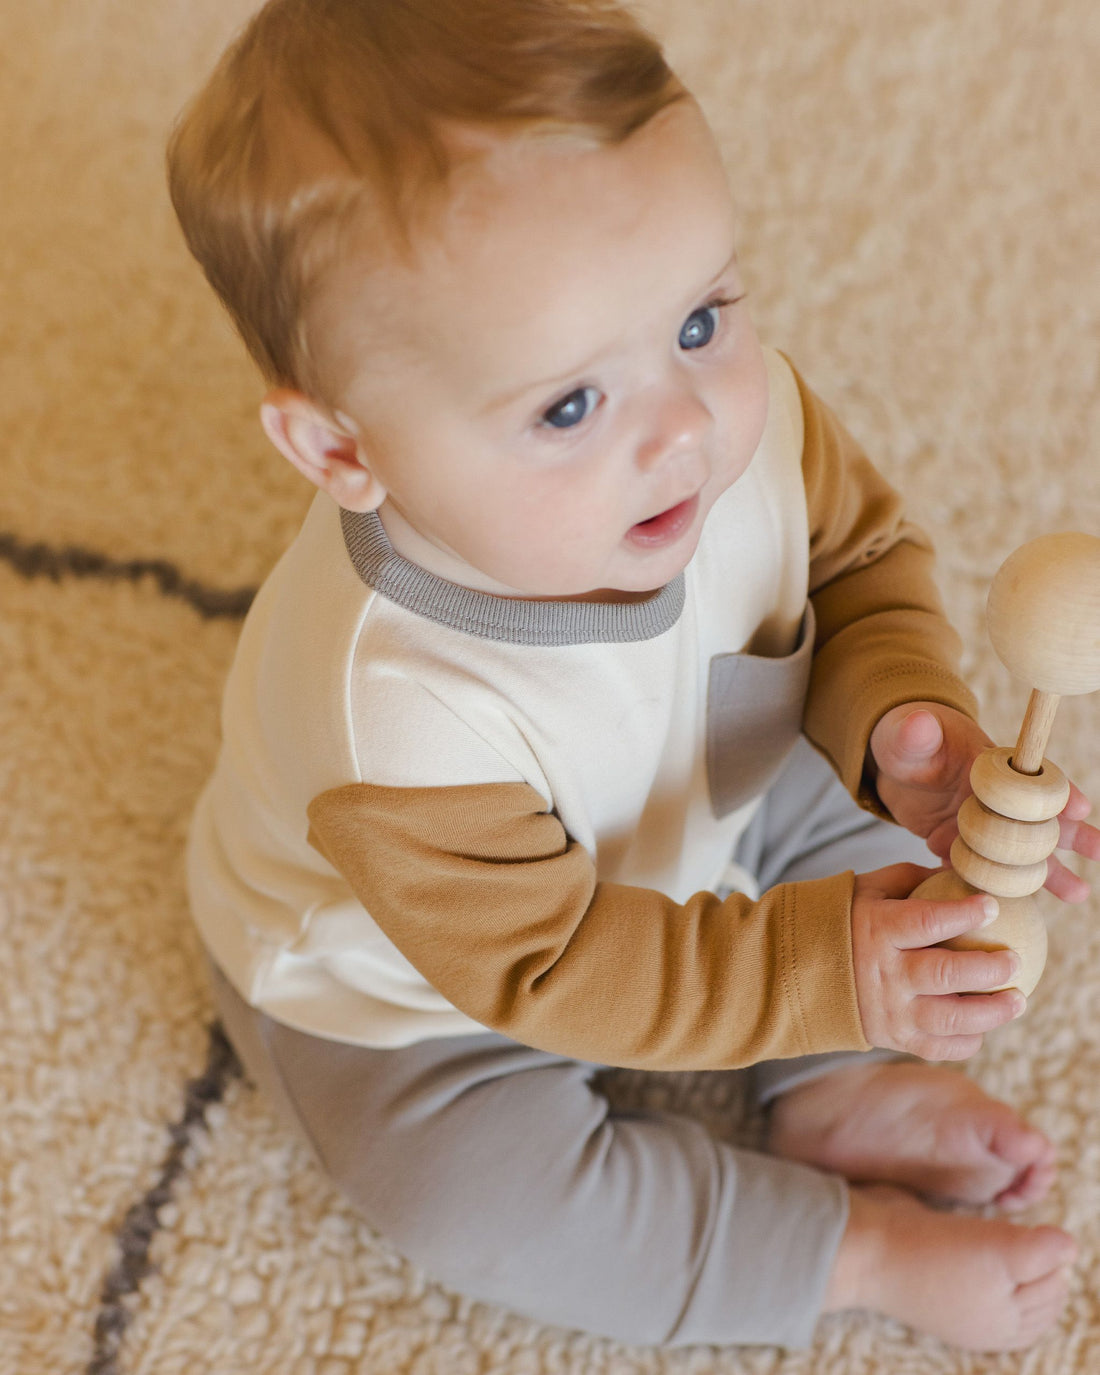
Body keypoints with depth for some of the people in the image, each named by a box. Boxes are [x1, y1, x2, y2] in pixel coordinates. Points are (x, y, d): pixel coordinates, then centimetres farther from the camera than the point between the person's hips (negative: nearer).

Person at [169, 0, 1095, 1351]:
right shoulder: (397, 719, -45)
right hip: (413, 978, -4)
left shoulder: (748, 418, -30)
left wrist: (905, 716, -31)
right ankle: (856, 1240, -1)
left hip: (691, 811, 5)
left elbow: (863, 558, -10)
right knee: (476, 1196, -18)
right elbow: (547, 968, -32)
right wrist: (823, 971, -39)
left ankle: (836, 1095, 11)